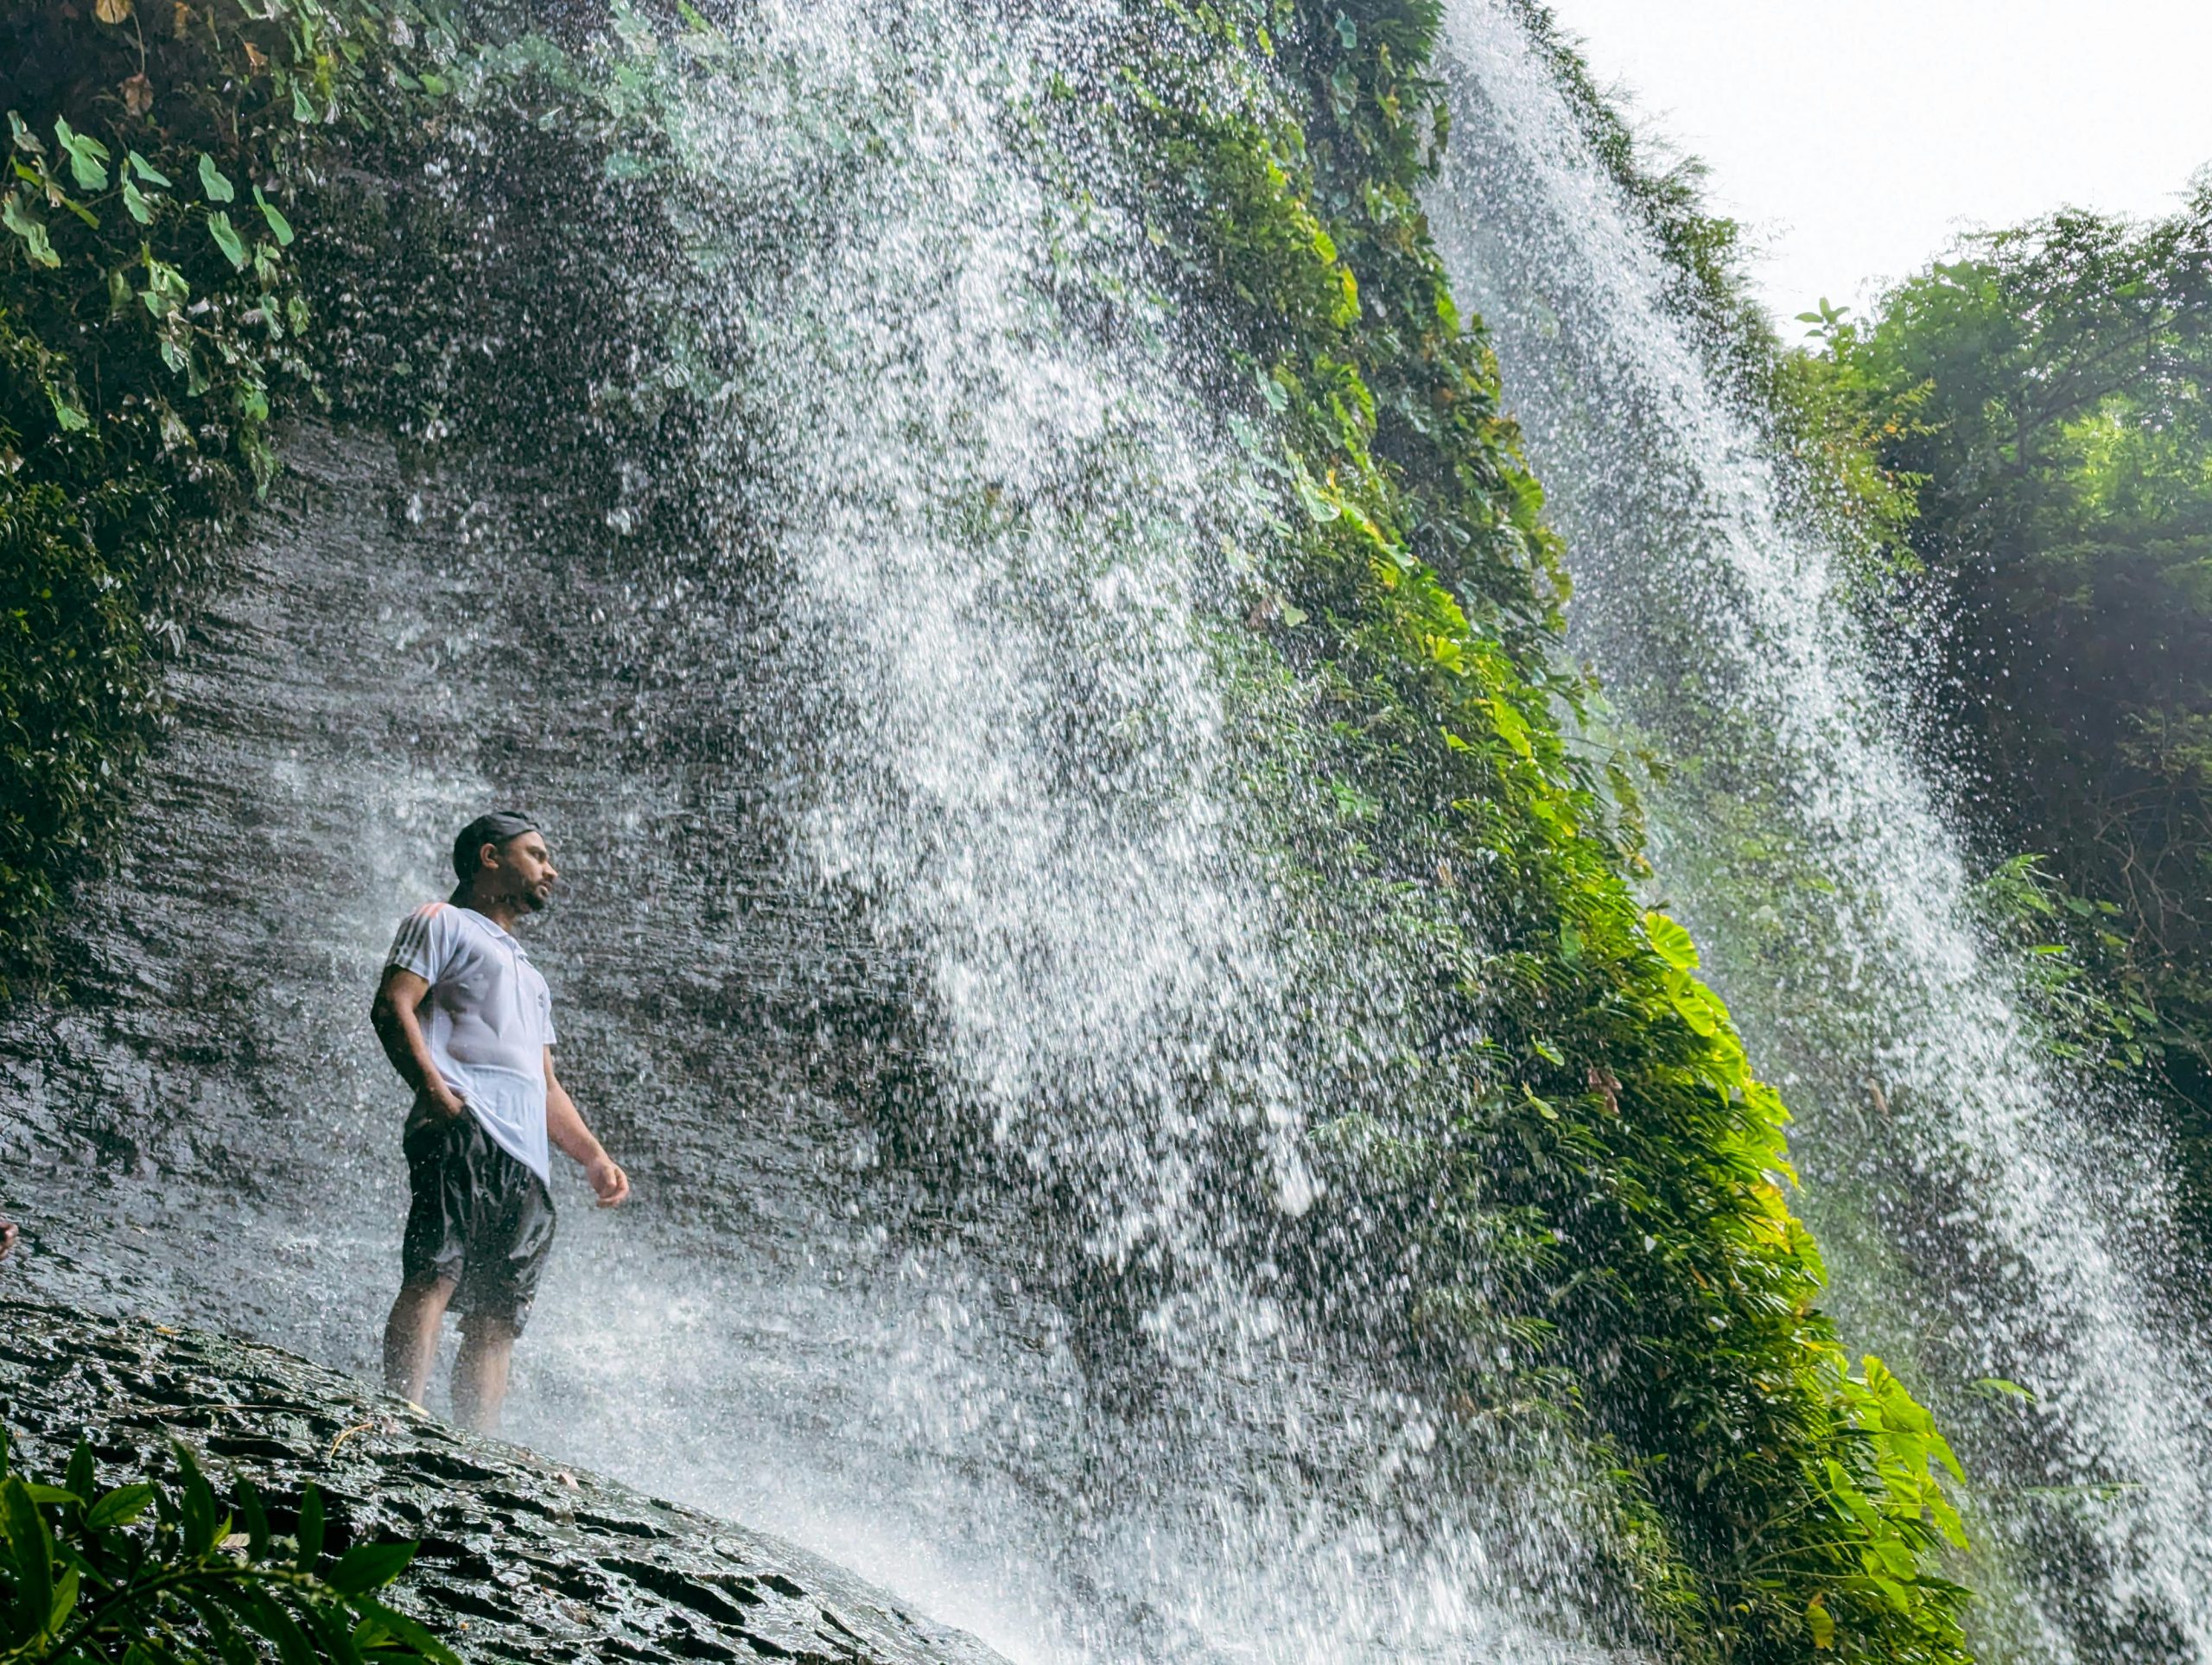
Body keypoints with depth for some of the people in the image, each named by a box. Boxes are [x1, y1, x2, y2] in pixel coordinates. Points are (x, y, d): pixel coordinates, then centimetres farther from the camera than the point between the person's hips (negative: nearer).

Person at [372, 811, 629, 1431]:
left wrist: (595, 1157, 20)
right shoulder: (444, 922, 15)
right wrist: (437, 1092, -18)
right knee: (434, 1275, -24)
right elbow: (392, 1007, -3)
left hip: (526, 1162, 7)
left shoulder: (528, 974, 38)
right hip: (464, 1129, -7)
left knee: (496, 1321, -5)